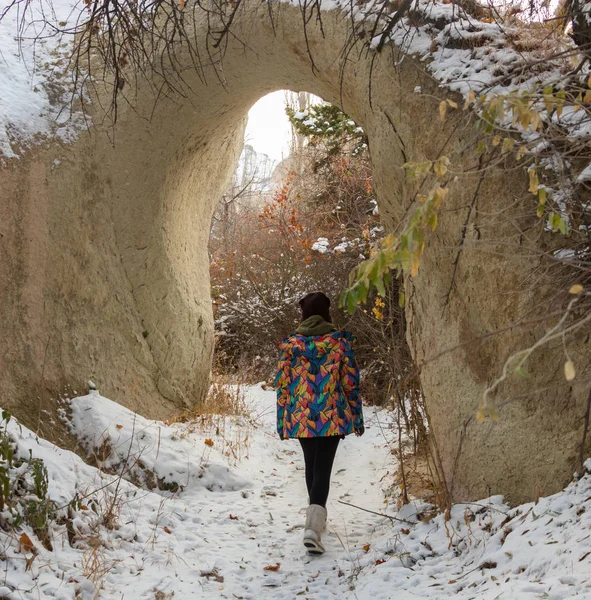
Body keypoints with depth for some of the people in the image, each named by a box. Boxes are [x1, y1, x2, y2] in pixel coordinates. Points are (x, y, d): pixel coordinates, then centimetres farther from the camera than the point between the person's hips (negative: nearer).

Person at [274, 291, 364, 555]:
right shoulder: (340, 341, -2)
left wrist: (282, 421, 9)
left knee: (311, 465, 21)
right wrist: (357, 418, 7)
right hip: (332, 417, -2)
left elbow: (282, 383, 2)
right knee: (322, 468, -4)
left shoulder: (291, 343, 1)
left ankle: (316, 519, 37)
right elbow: (351, 382, -1)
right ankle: (314, 526, -21)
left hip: (300, 417, 2)